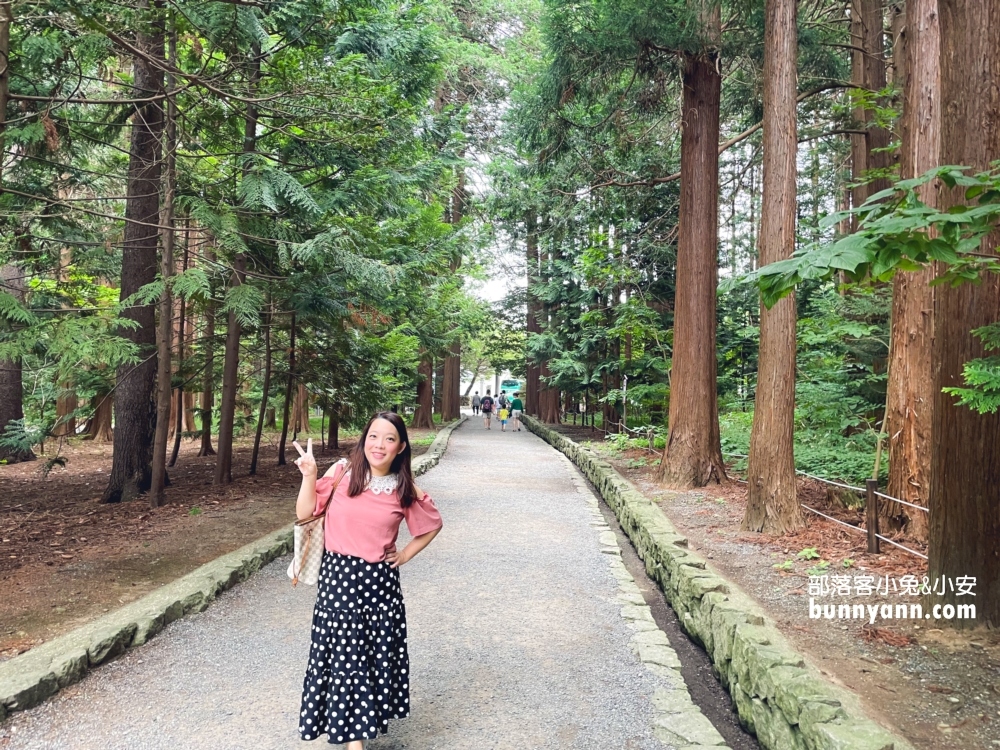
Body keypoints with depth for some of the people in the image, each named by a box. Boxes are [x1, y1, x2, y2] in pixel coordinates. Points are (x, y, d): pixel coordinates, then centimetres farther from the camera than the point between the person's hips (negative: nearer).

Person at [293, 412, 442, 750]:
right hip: (338, 577, -1)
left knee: (378, 654, 10)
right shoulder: (341, 473, -6)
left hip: (379, 580, 1)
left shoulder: (406, 491, -3)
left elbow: (432, 525, 12)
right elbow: (305, 513, -3)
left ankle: (366, 718, 35)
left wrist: (406, 555, 5)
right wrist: (309, 475, -15)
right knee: (344, 653, 4)